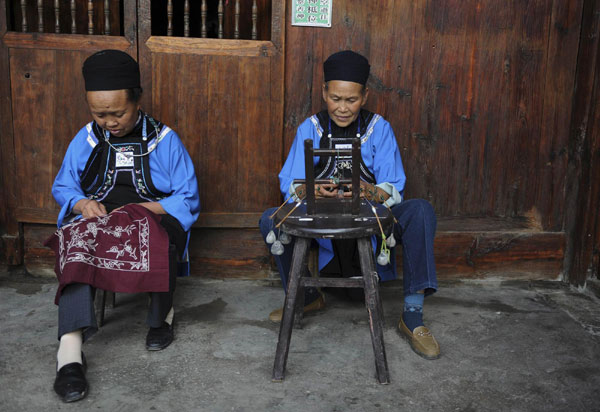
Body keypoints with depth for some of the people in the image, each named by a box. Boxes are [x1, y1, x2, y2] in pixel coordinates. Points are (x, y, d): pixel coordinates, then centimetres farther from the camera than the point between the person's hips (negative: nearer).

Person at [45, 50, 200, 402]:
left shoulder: (164, 140, 6)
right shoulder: (86, 139, 14)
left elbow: (188, 199, 4)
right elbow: (63, 187, 19)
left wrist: (147, 209, -14)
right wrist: (82, 203, -6)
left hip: (151, 218, -2)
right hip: (95, 218, 2)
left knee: (157, 237, -39)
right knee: (77, 242, -35)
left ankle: (162, 314, -10)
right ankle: (70, 347, -42)